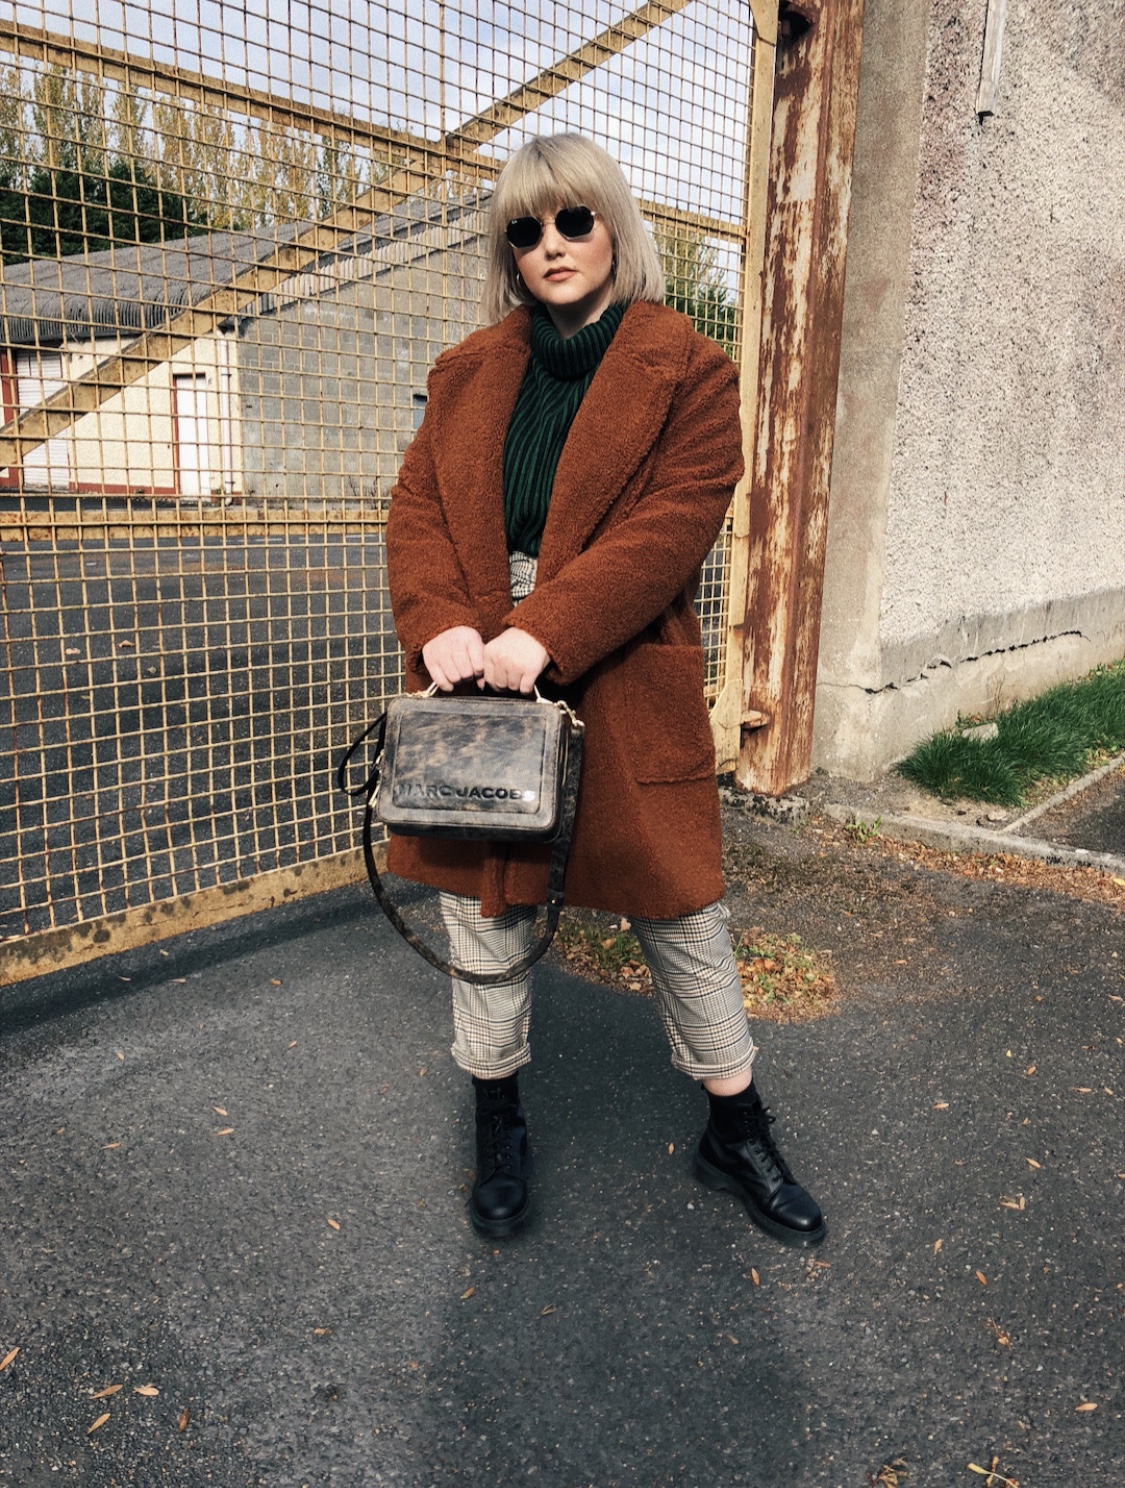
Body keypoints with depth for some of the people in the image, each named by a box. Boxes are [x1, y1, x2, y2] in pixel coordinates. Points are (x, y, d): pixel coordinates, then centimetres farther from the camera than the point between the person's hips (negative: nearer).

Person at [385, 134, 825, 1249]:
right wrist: (440, 623, -15)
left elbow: (671, 527, -13)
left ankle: (736, 1132, 30)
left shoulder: (689, 372, 0)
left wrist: (544, 635, -23)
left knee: (678, 908, 7)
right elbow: (417, 507, 5)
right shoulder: (468, 374, 12)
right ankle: (498, 1124, 35)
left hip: (622, 694, -3)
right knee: (482, 906, 12)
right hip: (476, 683, 4)